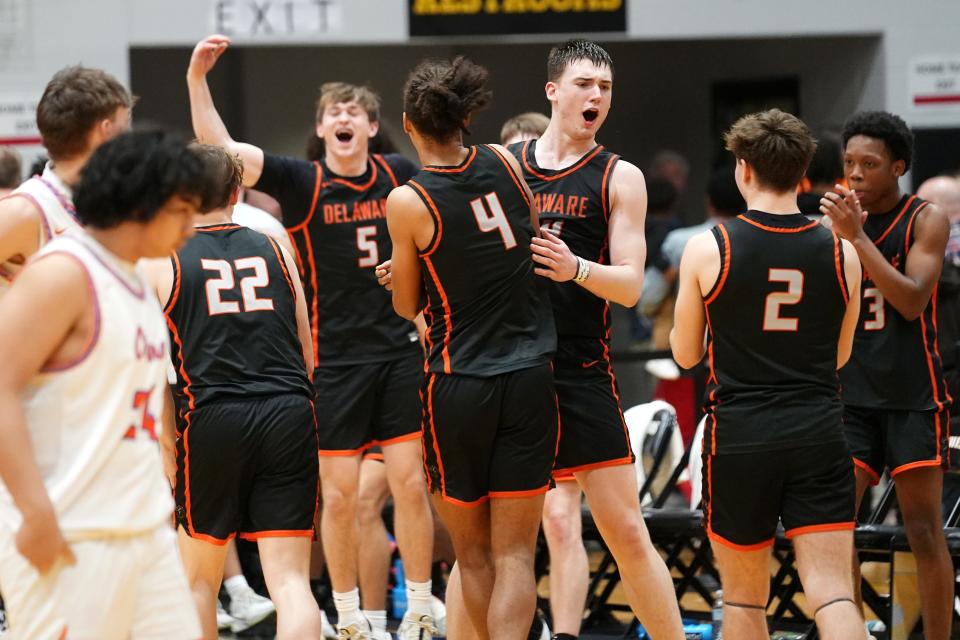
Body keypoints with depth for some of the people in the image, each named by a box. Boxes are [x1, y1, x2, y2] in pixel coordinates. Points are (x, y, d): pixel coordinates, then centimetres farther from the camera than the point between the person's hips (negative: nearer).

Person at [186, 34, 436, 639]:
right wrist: (197, 78, -25)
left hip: (401, 350, 2)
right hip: (335, 357, -2)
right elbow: (220, 148, -15)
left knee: (411, 484, 1)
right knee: (340, 495, 3)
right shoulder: (302, 182, -5)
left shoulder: (400, 175, 3)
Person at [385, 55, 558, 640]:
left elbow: (407, 305, 1)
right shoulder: (506, 164, 0)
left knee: (473, 553, 14)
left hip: (458, 387, -2)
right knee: (515, 557, 1)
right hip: (529, 380, 3)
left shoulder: (409, 203, -11)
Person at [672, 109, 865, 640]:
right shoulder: (841, 254, 1)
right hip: (819, 433, 1)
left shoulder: (707, 249, -6)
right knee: (834, 595, -4)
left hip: (740, 436, -1)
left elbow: (686, 354, 5)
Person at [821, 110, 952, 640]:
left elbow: (913, 300, -21)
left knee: (924, 532, -1)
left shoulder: (925, 221, -5)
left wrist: (857, 237, -26)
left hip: (913, 397, -4)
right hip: (852, 395, 4)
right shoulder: (836, 220, 6)